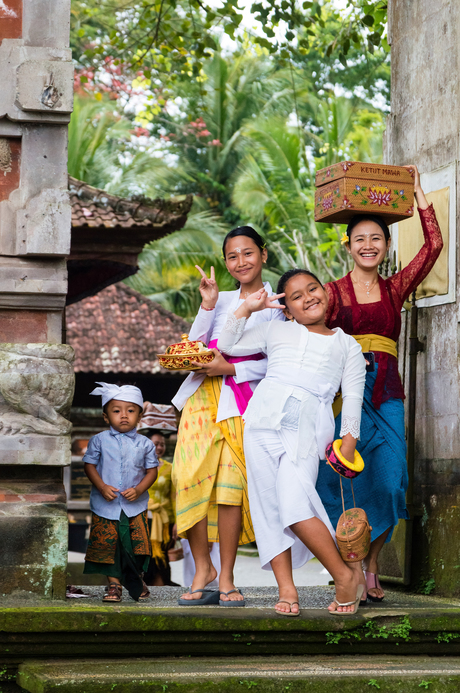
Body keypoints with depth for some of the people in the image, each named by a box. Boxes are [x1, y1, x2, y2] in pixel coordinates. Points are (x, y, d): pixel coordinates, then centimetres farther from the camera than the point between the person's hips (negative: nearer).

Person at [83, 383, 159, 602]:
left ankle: (135, 580, 23)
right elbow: (89, 465, 1)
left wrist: (139, 489, -12)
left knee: (137, 544, 2)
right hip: (105, 506, -1)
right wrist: (102, 487, -13)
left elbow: (152, 470, 3)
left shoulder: (144, 444, 1)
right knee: (107, 545, -1)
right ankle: (114, 584, 10)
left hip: (135, 506, 1)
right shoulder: (99, 440, -1)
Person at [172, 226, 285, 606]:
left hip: (242, 399, -4)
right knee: (191, 476, -10)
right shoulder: (221, 300, 20)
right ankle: (203, 568, 0)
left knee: (231, 481, -12)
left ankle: (226, 577, -6)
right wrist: (208, 304, -1)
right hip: (203, 394, 4)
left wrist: (231, 368, -12)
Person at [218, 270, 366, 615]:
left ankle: (346, 576, -9)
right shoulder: (276, 331, 22)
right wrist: (247, 308, 12)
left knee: (295, 503, -20)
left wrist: (349, 438, 0)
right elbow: (227, 345, 21)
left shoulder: (347, 346, 20)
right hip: (265, 418, 3)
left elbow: (353, 394, 12)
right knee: (268, 503, -4)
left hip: (308, 425, -3)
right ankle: (286, 589, -2)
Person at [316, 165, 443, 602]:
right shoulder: (333, 292, 5)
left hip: (386, 397, 3)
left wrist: (417, 194, 8)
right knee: (349, 483, -6)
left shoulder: (396, 288, 13)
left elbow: (434, 245, 3)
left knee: (389, 484, -5)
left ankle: (371, 565, 12)